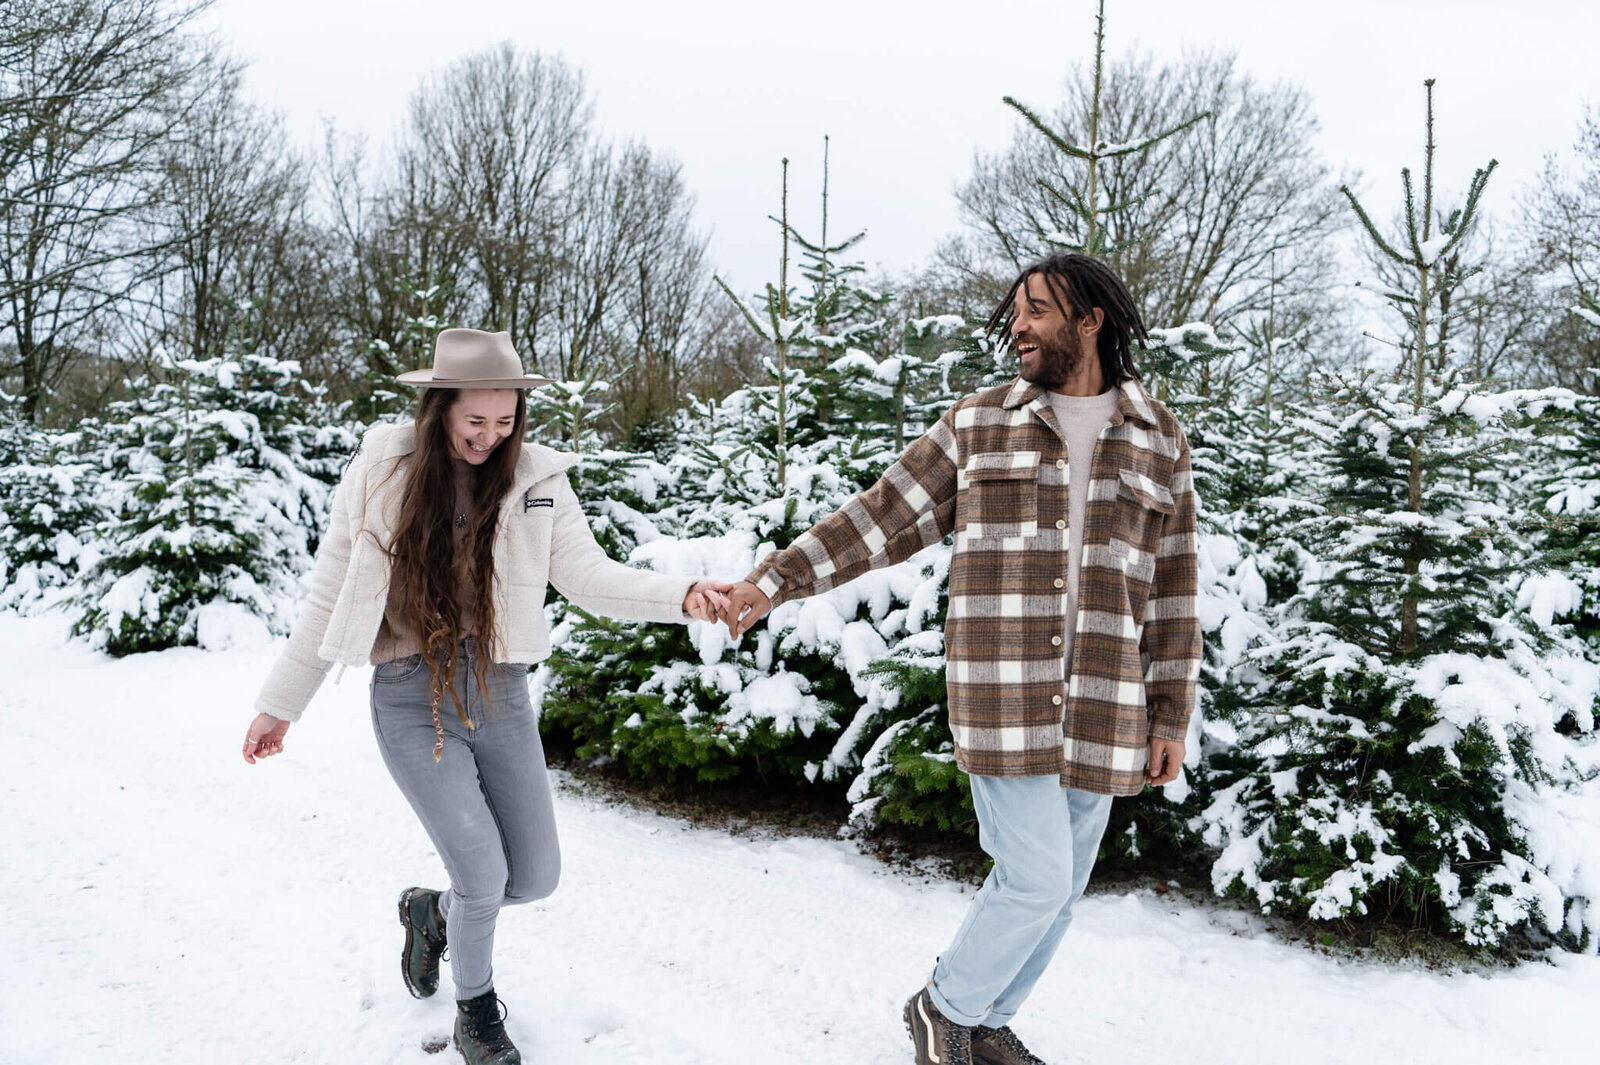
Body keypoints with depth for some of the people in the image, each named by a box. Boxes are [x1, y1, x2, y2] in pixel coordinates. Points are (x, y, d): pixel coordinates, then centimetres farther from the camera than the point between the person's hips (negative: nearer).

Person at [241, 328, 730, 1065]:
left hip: (500, 694, 3)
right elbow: (328, 597, 1)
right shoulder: (378, 475, -6)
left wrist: (681, 596, -30)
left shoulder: (536, 478, -3)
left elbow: (588, 576, -12)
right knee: (484, 874, -7)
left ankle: (432, 910, 42)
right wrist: (280, 706, 6)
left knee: (536, 877, 8)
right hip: (411, 700, -2)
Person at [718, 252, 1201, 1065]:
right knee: (1036, 878, -5)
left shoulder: (1159, 442, 8)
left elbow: (1172, 591, 8)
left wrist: (1171, 717, 5)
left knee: (1059, 887, 12)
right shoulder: (978, 427, 4)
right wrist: (774, 581, -4)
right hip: (1004, 699, -3)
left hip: (1102, 710, 3)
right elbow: (879, 519, 3)